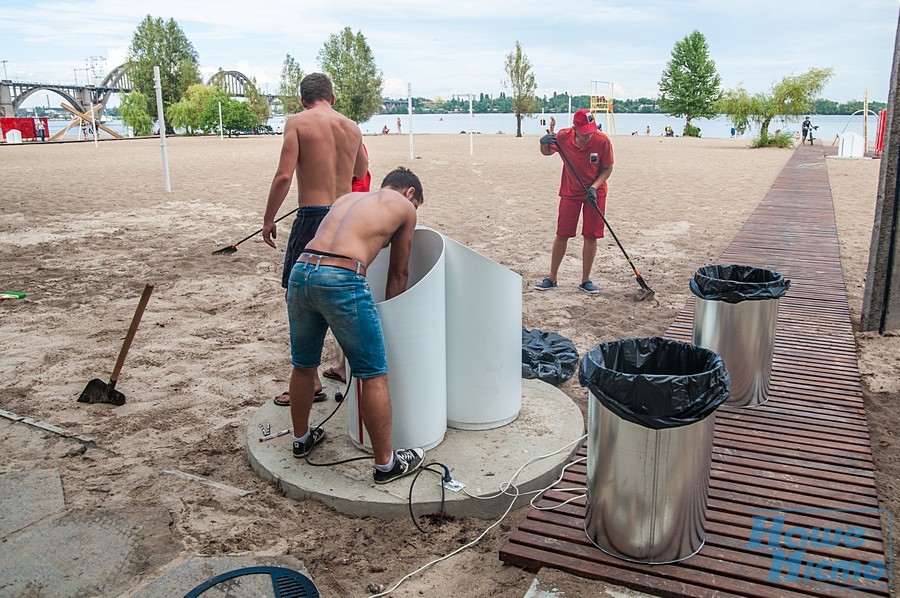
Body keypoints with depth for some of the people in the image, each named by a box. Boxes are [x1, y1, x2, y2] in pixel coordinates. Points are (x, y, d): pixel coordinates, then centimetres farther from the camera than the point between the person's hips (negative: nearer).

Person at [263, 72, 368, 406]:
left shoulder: (298, 122, -5)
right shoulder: (352, 127, 11)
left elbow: (284, 175, -13)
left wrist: (268, 219, -3)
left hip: (313, 217, -6)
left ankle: (311, 382, 4)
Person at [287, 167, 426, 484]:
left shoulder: (348, 197, 32)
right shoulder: (404, 206, 17)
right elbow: (398, 272, 21)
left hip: (300, 271, 7)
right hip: (341, 280, -7)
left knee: (303, 366, 24)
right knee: (374, 376, 6)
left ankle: (301, 439, 45)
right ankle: (386, 464, 17)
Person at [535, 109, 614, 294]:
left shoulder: (602, 141, -20)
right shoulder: (563, 137, -17)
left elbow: (607, 169, -8)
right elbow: (546, 153, 3)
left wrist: (594, 187, -22)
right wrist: (544, 143, -20)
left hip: (595, 193, 0)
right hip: (570, 192, 1)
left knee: (591, 236, 0)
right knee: (562, 235, 2)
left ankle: (586, 280, 14)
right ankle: (551, 278, 14)